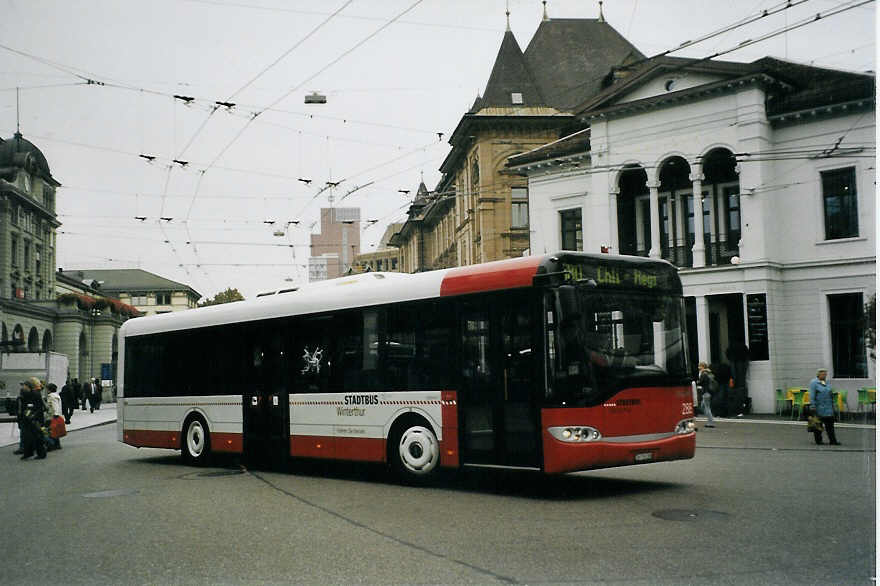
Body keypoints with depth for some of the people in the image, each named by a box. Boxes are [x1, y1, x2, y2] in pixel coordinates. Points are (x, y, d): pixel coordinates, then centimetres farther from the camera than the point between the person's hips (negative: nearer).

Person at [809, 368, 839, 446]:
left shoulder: (827, 383, 14)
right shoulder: (814, 383, -5)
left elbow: (830, 395, 19)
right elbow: (812, 395, -10)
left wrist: (832, 406, 16)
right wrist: (813, 406, -16)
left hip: (828, 407, 5)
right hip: (819, 408, -5)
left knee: (830, 424, -1)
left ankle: (832, 441, -3)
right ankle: (818, 440, 12)